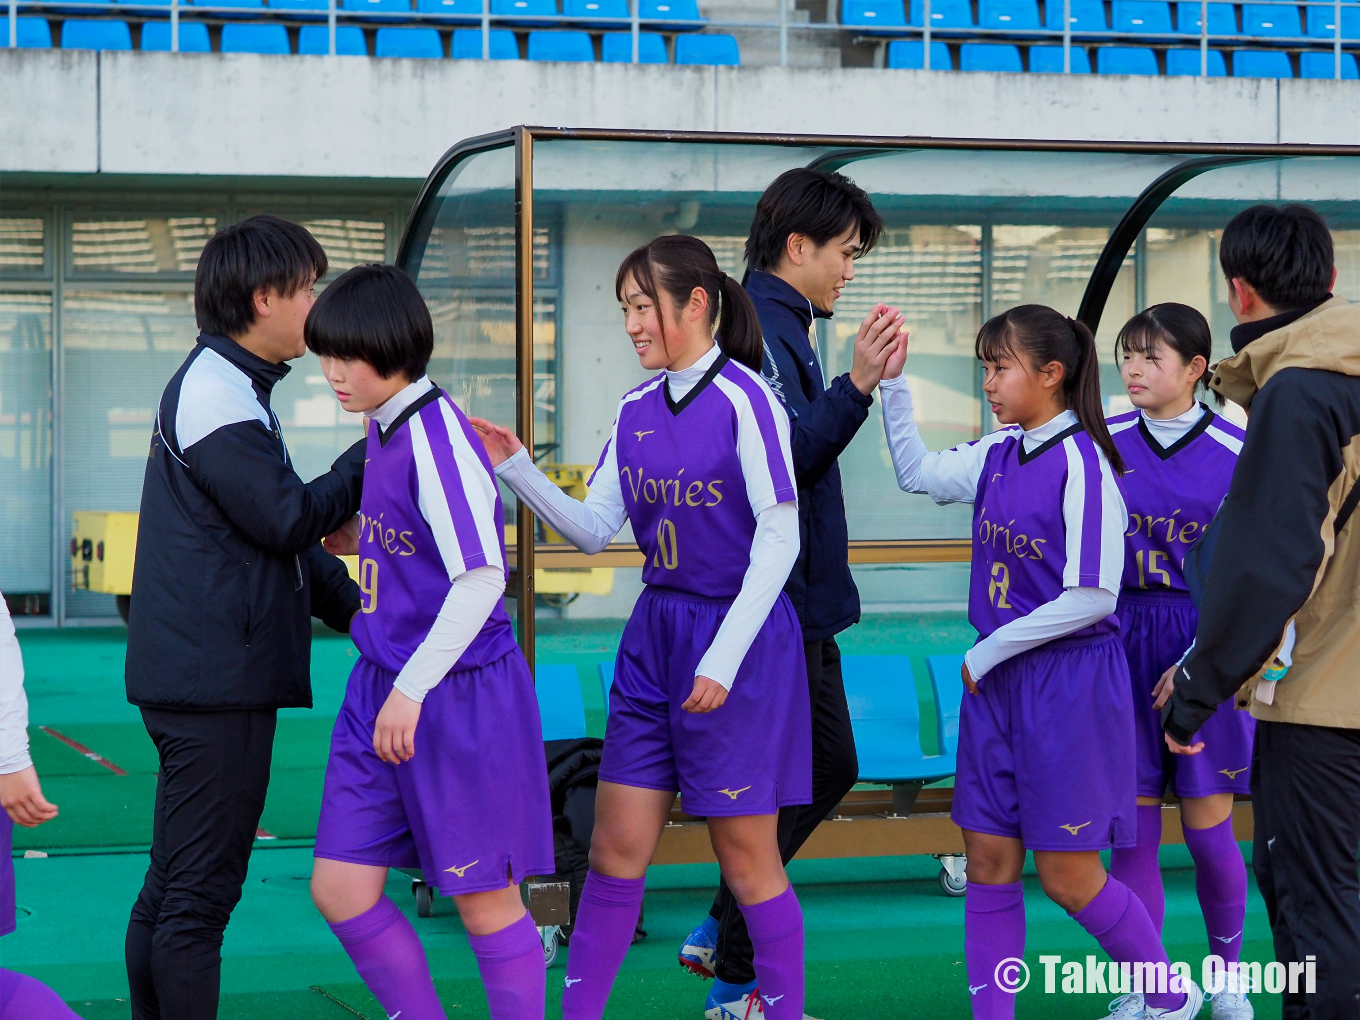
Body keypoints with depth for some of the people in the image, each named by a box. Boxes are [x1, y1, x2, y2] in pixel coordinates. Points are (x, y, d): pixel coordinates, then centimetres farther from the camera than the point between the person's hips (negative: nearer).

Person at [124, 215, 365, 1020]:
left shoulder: (236, 391, 19)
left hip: (201, 679, 11)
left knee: (172, 890, 13)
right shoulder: (213, 395, -14)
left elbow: (283, 538, 21)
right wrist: (375, 456, -5)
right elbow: (289, 519, -17)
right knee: (199, 895, -8)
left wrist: (358, 611, 13)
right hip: (216, 681, -11)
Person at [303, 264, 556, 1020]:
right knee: (340, 890, 7)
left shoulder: (438, 439, -19)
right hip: (381, 688, 8)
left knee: (484, 899, 4)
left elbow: (482, 578, -24)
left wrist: (411, 690, -22)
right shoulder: (384, 428, 7)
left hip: (460, 701, -8)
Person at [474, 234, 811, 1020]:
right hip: (655, 637, 6)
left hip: (741, 639, -6)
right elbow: (595, 530, 9)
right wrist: (519, 471, -5)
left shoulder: (743, 397, -13)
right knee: (617, 849, 7)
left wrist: (724, 658, -18)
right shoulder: (636, 411, 8)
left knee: (747, 858, 2)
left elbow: (779, 540, -15)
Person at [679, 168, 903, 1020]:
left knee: (829, 766, 19)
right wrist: (856, 388, -35)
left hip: (801, 601, 11)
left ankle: (721, 934, 25)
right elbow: (784, 463, -28)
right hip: (773, 600, -11)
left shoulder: (783, 327, 16)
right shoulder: (759, 329, -17)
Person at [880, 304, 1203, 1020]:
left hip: (1069, 683, -7)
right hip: (996, 680, 7)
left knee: (1067, 875, 0)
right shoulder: (997, 456, 6)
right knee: (989, 863, 6)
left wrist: (988, 651, -12)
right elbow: (916, 472, 22)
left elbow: (1092, 598, -19)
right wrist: (891, 384, 9)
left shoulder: (1081, 464, -16)